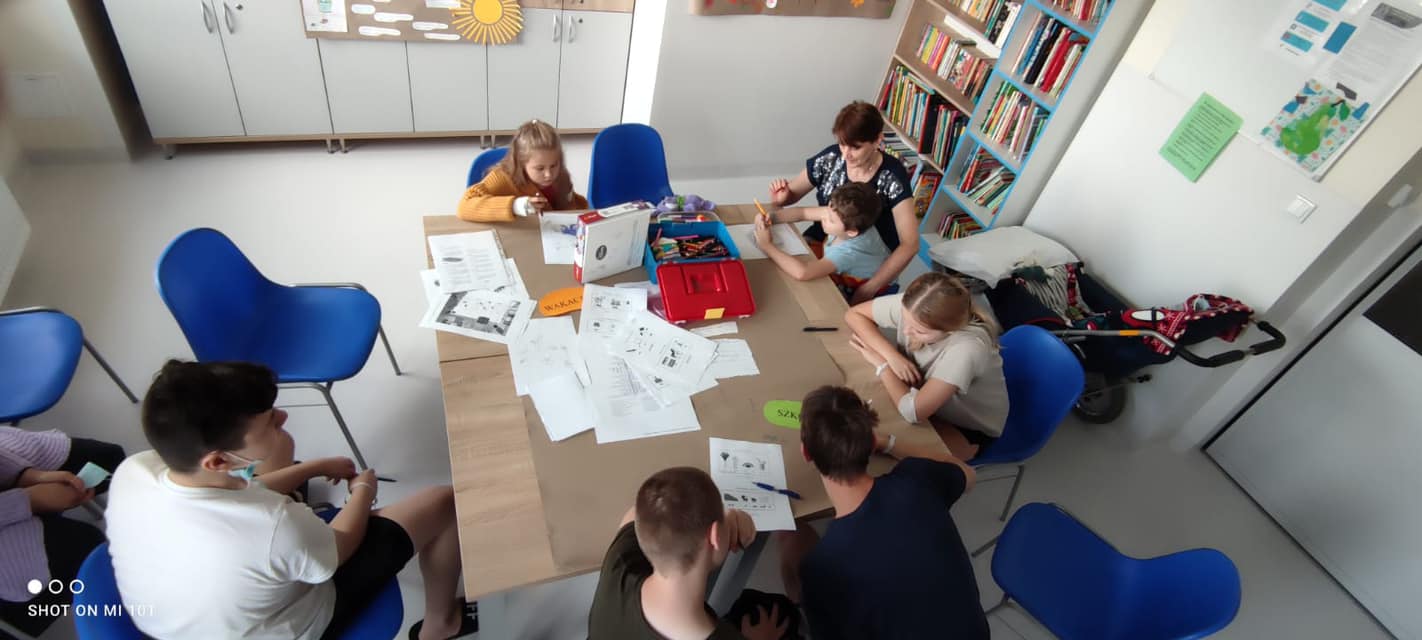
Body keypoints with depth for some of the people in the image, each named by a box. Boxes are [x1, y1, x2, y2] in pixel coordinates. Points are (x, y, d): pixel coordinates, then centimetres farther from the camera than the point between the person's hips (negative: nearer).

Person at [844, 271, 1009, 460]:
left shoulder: (967, 348, -41)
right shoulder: (909, 306, -27)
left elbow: (913, 411, -42)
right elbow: (854, 315, -12)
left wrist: (881, 363, -27)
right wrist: (891, 356, -26)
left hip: (969, 427, -5)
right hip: (925, 395, 5)